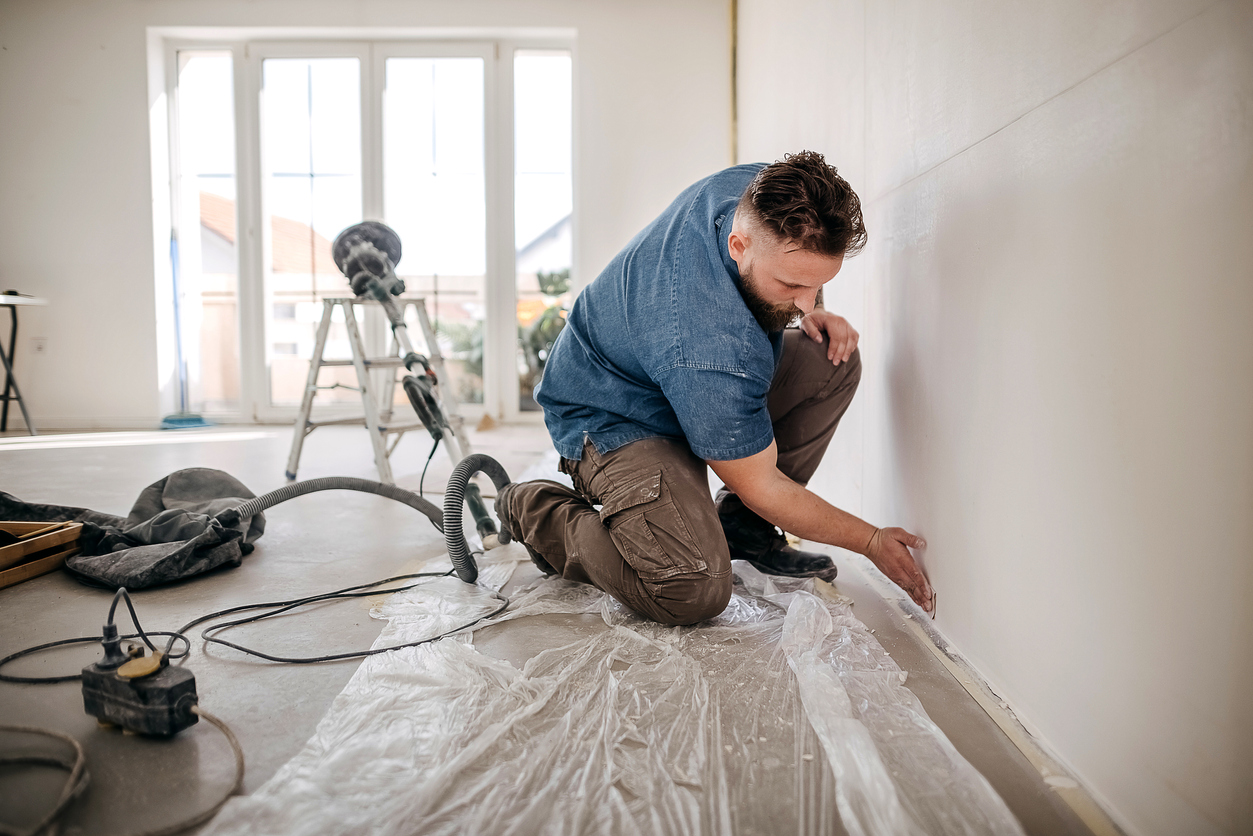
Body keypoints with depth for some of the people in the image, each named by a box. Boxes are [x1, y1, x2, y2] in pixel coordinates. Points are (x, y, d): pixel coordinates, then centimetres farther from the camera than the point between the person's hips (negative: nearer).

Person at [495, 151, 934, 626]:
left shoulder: (762, 191, -18)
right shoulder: (713, 352, -40)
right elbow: (760, 486, -24)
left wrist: (810, 313, -10)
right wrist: (871, 541, -14)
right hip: (614, 421, -9)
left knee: (834, 361, -10)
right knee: (695, 591, -28)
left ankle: (742, 527, 3)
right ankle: (536, 512, -3)